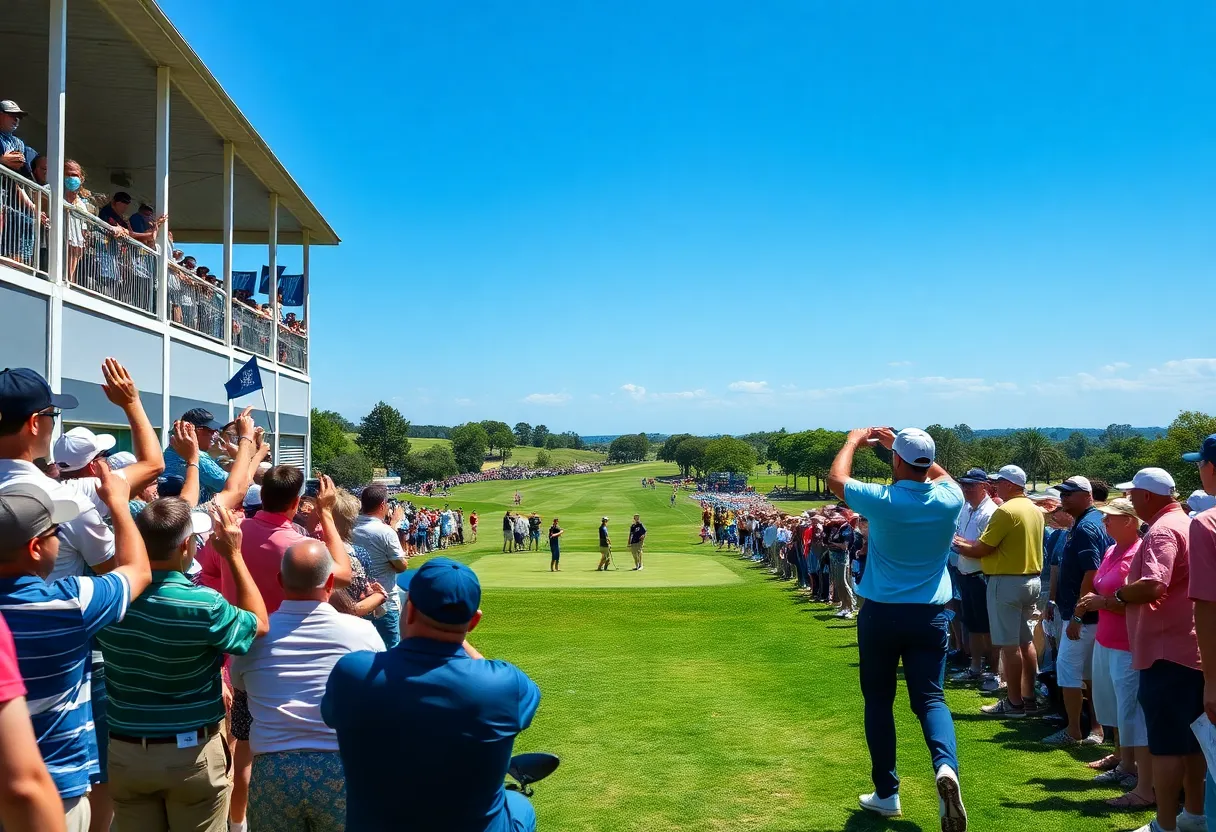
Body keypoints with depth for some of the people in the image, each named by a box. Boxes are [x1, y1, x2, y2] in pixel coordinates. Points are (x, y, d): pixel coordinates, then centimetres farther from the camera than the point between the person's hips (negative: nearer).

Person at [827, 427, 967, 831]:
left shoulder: (882, 500, -16)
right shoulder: (949, 500, -6)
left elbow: (836, 479, 3)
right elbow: (940, 473, 20)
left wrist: (854, 439, 17)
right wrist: (901, 443, 21)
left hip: (881, 614, -2)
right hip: (930, 615, 2)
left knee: (878, 701, 11)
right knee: (930, 698, 6)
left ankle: (886, 794, 16)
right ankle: (946, 766, -23)